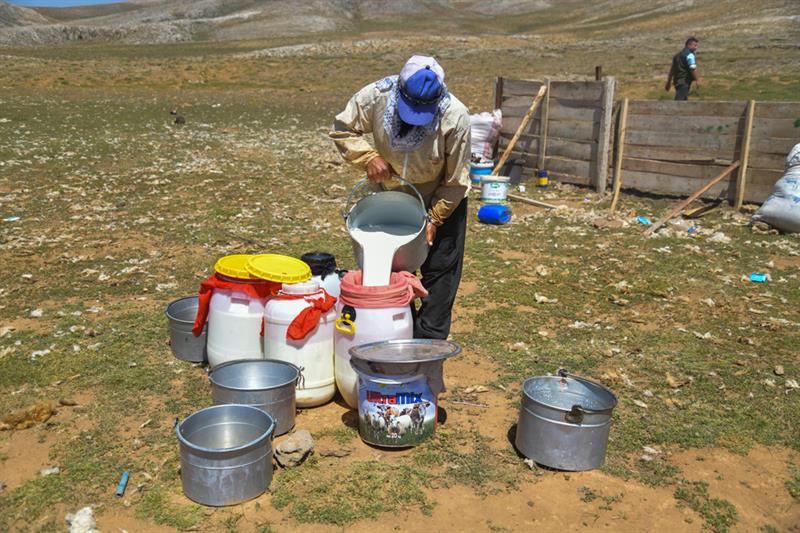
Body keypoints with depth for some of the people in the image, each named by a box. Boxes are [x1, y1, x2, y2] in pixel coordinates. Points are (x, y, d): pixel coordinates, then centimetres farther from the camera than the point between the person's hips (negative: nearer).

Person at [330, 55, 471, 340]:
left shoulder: (455, 117, -31)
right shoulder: (375, 96, -26)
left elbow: (456, 182, -19)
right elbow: (343, 129, -9)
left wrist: (434, 220, -17)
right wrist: (369, 157, -25)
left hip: (441, 201, -2)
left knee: (440, 271, 2)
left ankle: (428, 342, 15)